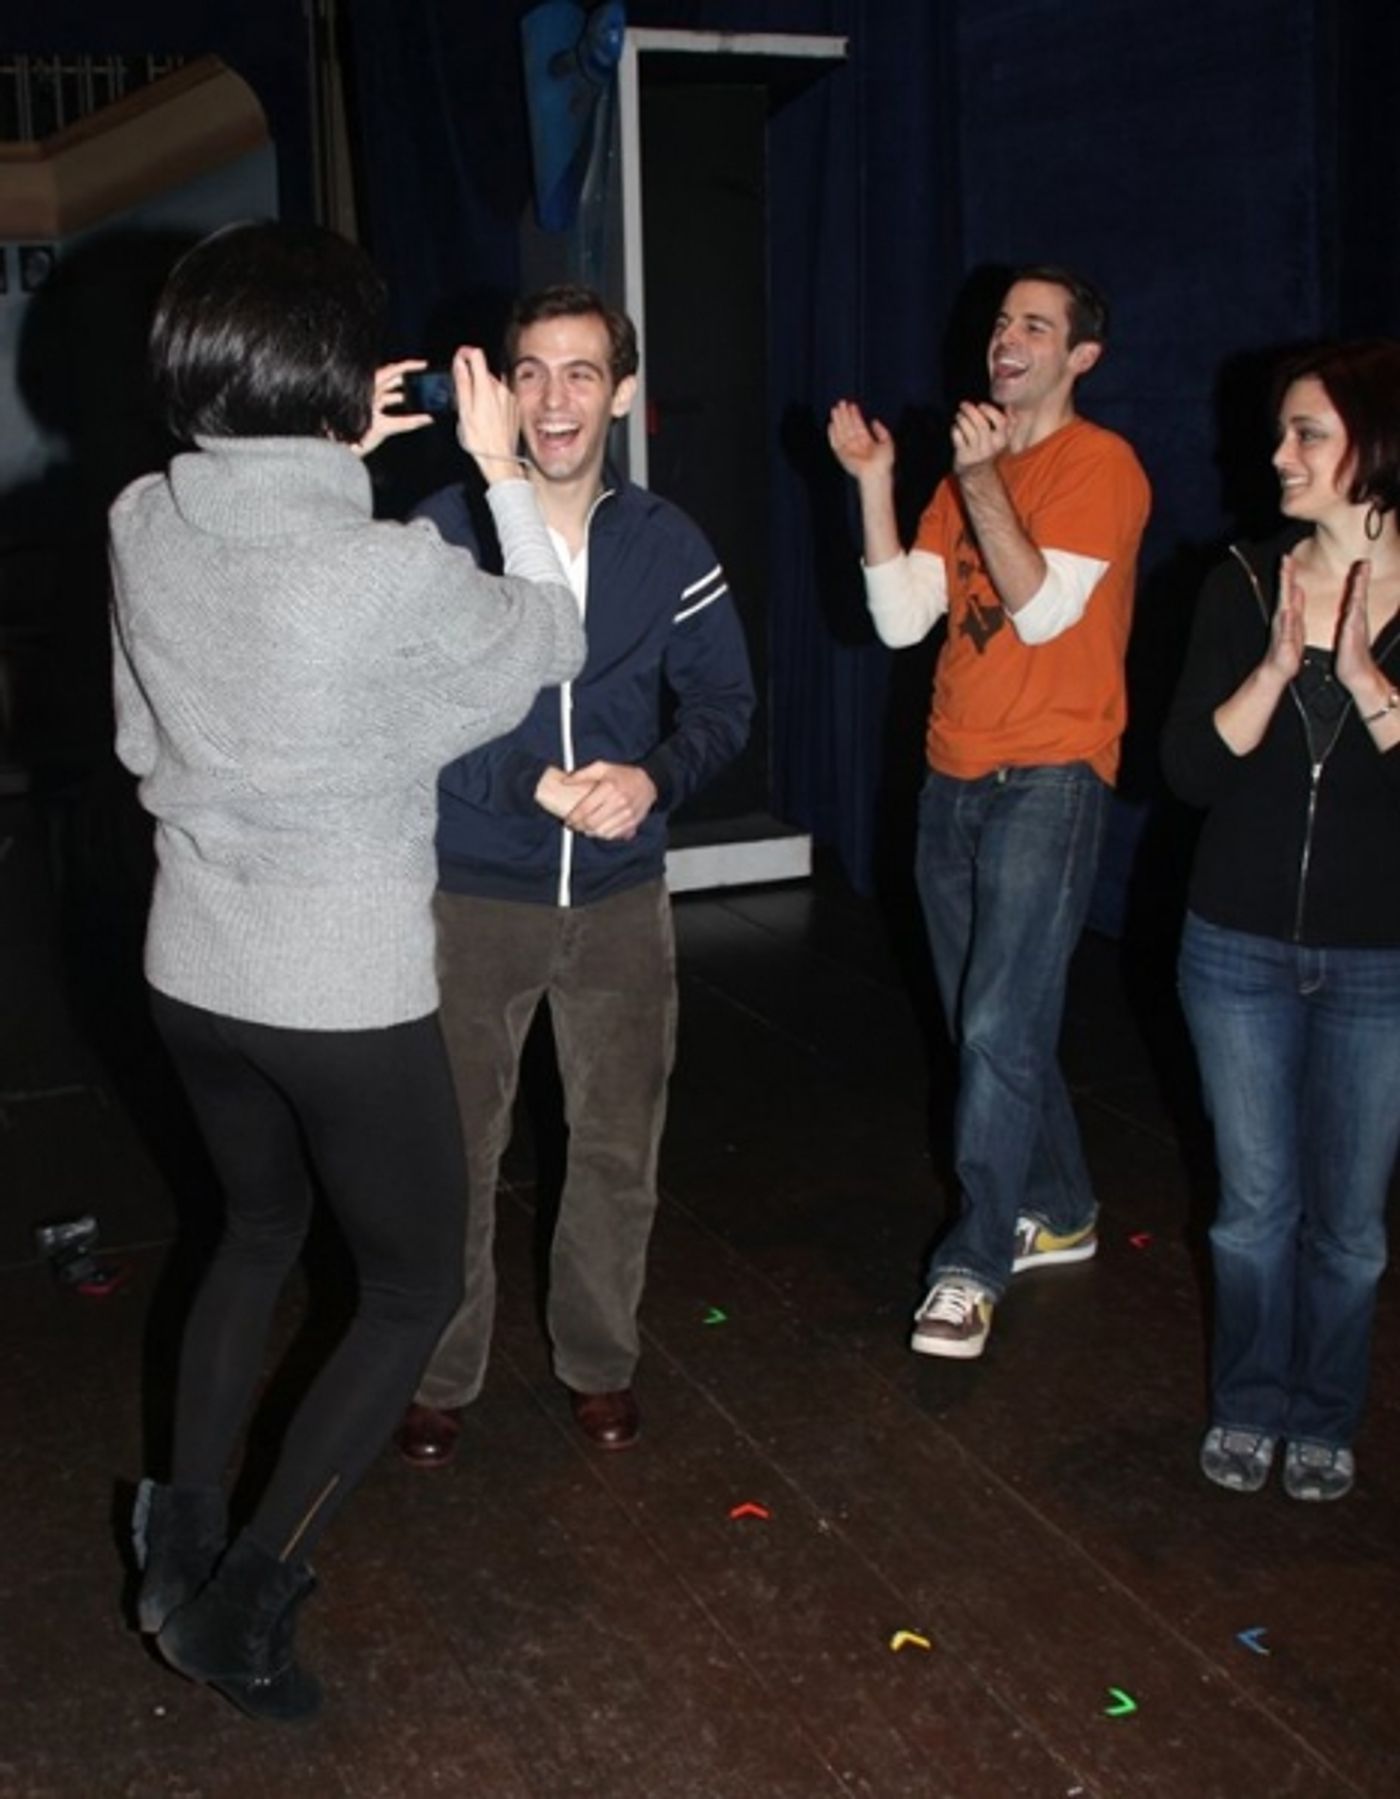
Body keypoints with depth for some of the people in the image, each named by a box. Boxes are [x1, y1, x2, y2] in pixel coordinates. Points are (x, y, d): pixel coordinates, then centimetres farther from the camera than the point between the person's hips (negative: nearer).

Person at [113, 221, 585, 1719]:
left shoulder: (143, 526, -7)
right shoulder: (392, 573, -24)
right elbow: (551, 640, -4)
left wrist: (337, 458, 12)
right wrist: (496, 468, 5)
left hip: (193, 971, 6)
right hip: (345, 995, -6)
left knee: (260, 1229, 30)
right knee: (412, 1290, 15)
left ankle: (184, 1539, 39)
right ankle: (240, 1601, 14)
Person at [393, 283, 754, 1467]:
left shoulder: (665, 543, 0)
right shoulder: (445, 532, -10)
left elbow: (724, 696, 1)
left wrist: (654, 778, -19)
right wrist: (533, 785, -25)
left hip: (620, 896, 3)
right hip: (471, 894, -2)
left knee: (618, 1148, 13)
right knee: (455, 1153, 7)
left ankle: (599, 1360, 35)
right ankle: (442, 1378, 28)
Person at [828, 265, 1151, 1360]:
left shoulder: (1102, 465, -5)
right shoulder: (971, 470, 15)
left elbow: (1043, 611, -17)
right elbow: (900, 619, 4)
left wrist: (984, 486, -23)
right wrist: (874, 483, -4)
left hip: (1051, 777, -7)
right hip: (955, 776, 7)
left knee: (1000, 1031, -11)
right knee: (987, 1026, 13)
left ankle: (973, 1266, -2)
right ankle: (1059, 1212, 29)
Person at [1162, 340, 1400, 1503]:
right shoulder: (1247, 584, -3)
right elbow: (1191, 771, -9)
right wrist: (1277, 666, -19)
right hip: (1240, 947, 1)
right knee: (1256, 1205, 13)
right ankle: (1248, 1406, 33)